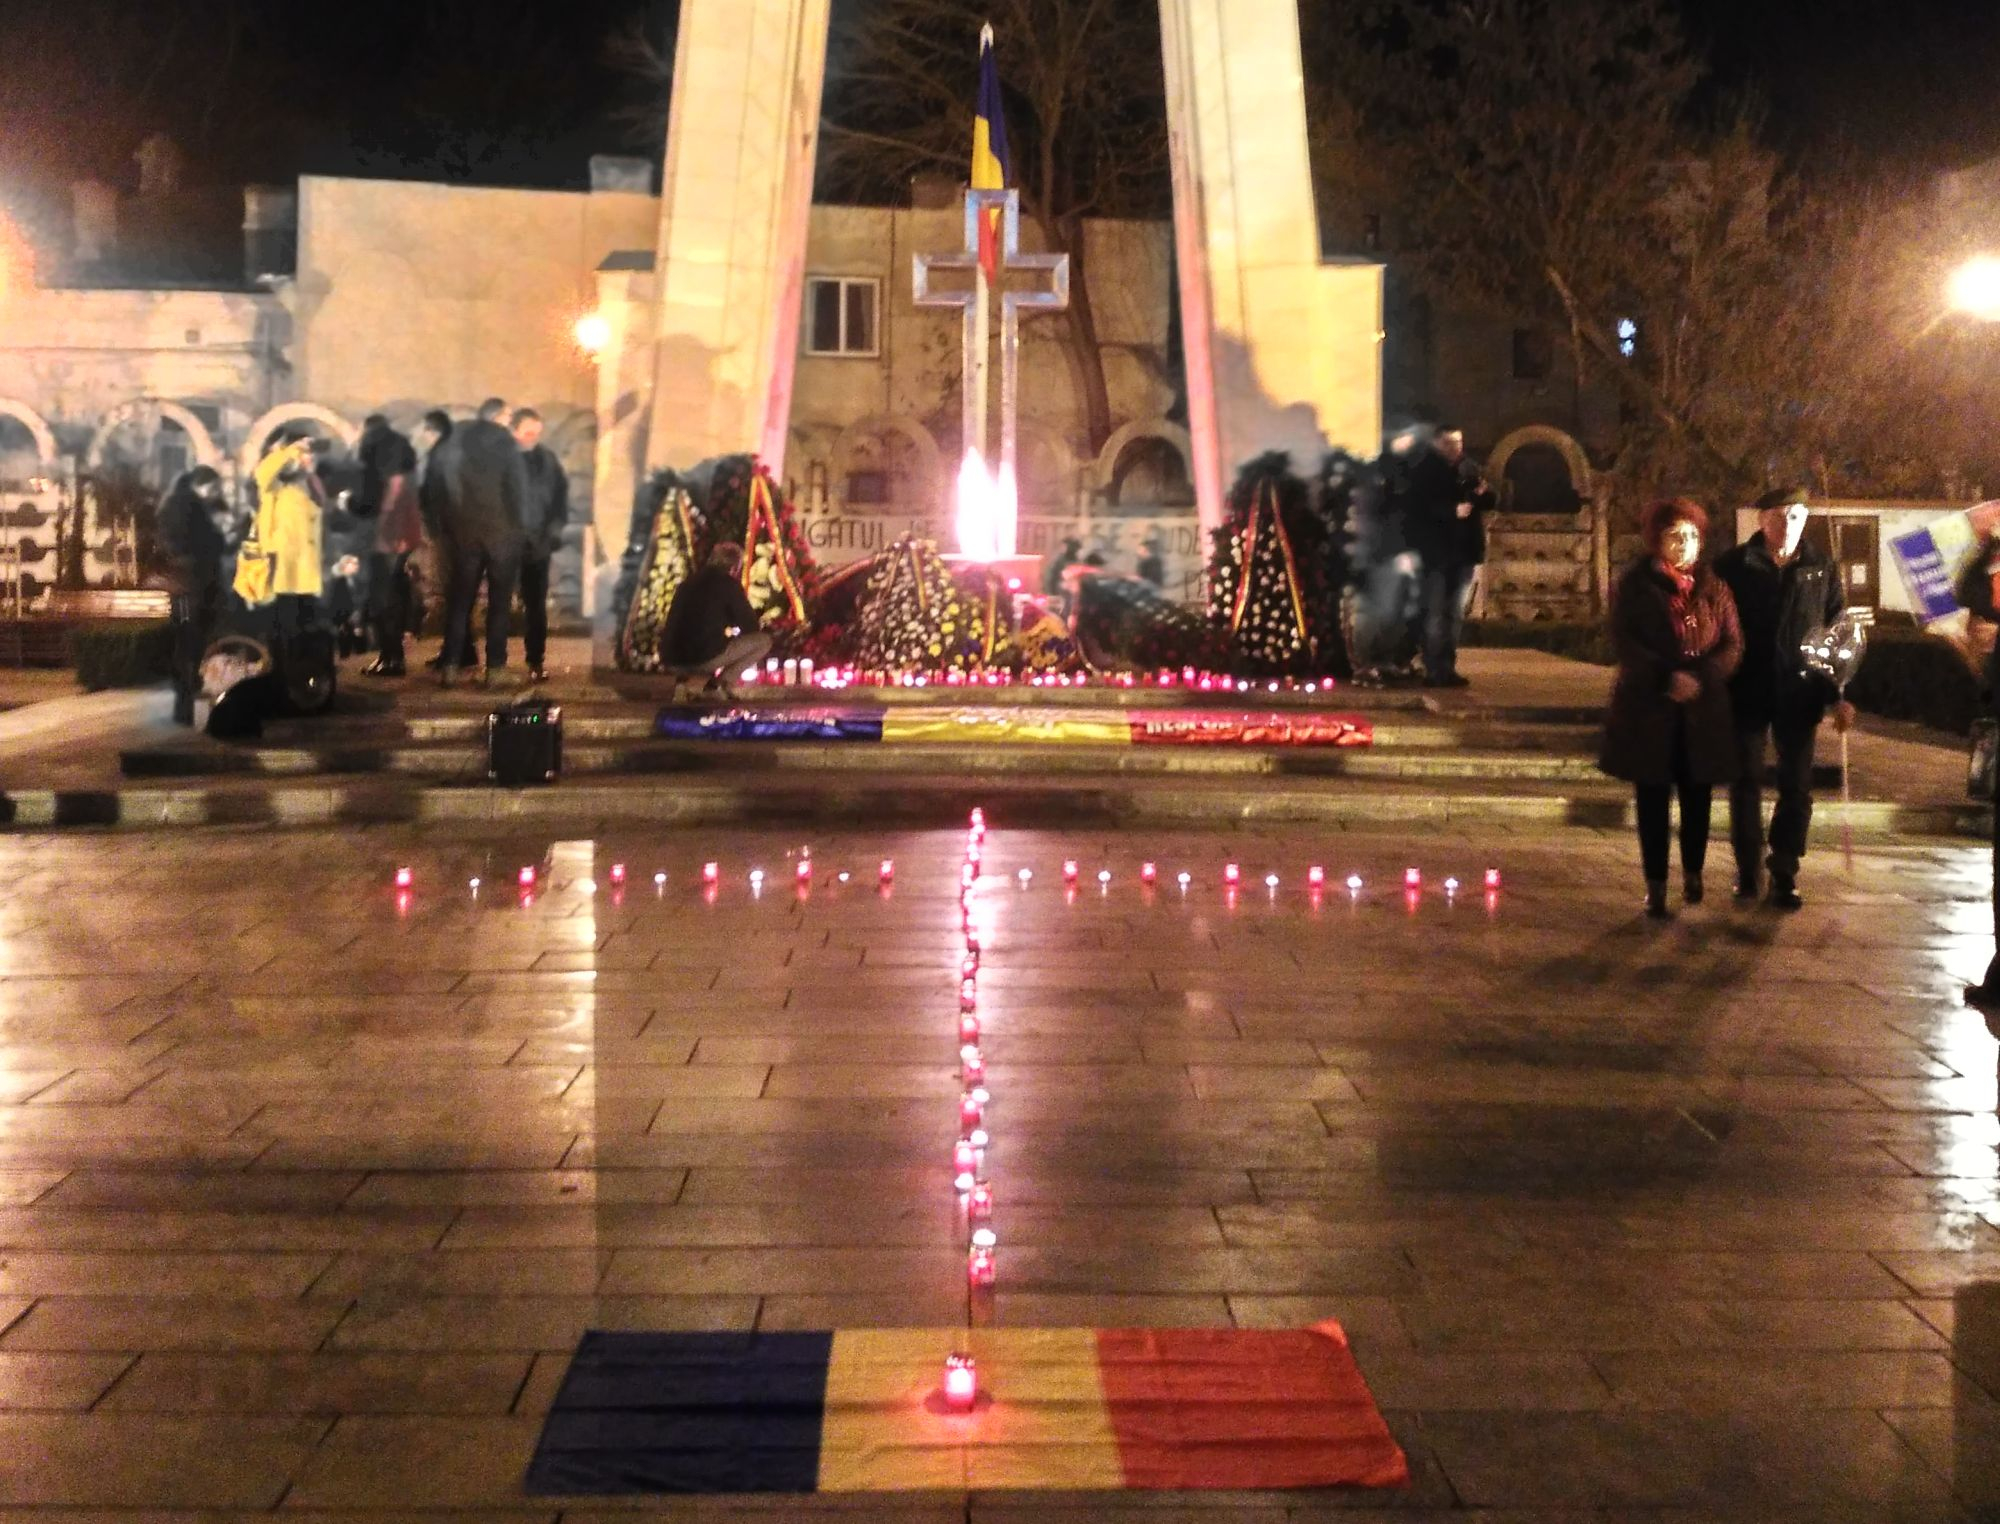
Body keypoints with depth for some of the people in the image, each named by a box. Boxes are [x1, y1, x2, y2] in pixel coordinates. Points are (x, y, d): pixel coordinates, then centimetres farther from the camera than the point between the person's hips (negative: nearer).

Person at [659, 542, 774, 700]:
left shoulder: (688, 583, 19)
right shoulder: (729, 584, 2)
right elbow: (752, 628, 7)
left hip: (672, 662, 6)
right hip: (705, 658, -6)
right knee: (763, 641, 7)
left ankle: (683, 677, 11)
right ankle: (718, 679, -5)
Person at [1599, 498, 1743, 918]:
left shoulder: (1714, 587, 6)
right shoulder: (1635, 586, 0)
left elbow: (1733, 644, 2)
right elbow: (1623, 642, -9)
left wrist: (1701, 678, -16)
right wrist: (1666, 678, -20)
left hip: (1703, 712, 2)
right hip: (1648, 709, -2)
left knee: (1697, 796, 9)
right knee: (1653, 799, 2)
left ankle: (1693, 872, 30)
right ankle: (1655, 885, 9)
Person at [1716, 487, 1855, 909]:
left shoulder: (1822, 568, 1)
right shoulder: (1733, 566, -4)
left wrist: (1839, 694, 1)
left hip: (1799, 693, 1)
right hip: (1746, 692, -1)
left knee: (1796, 787, 5)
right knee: (1746, 782, 8)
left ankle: (1784, 873, 15)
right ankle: (1747, 867, 21)